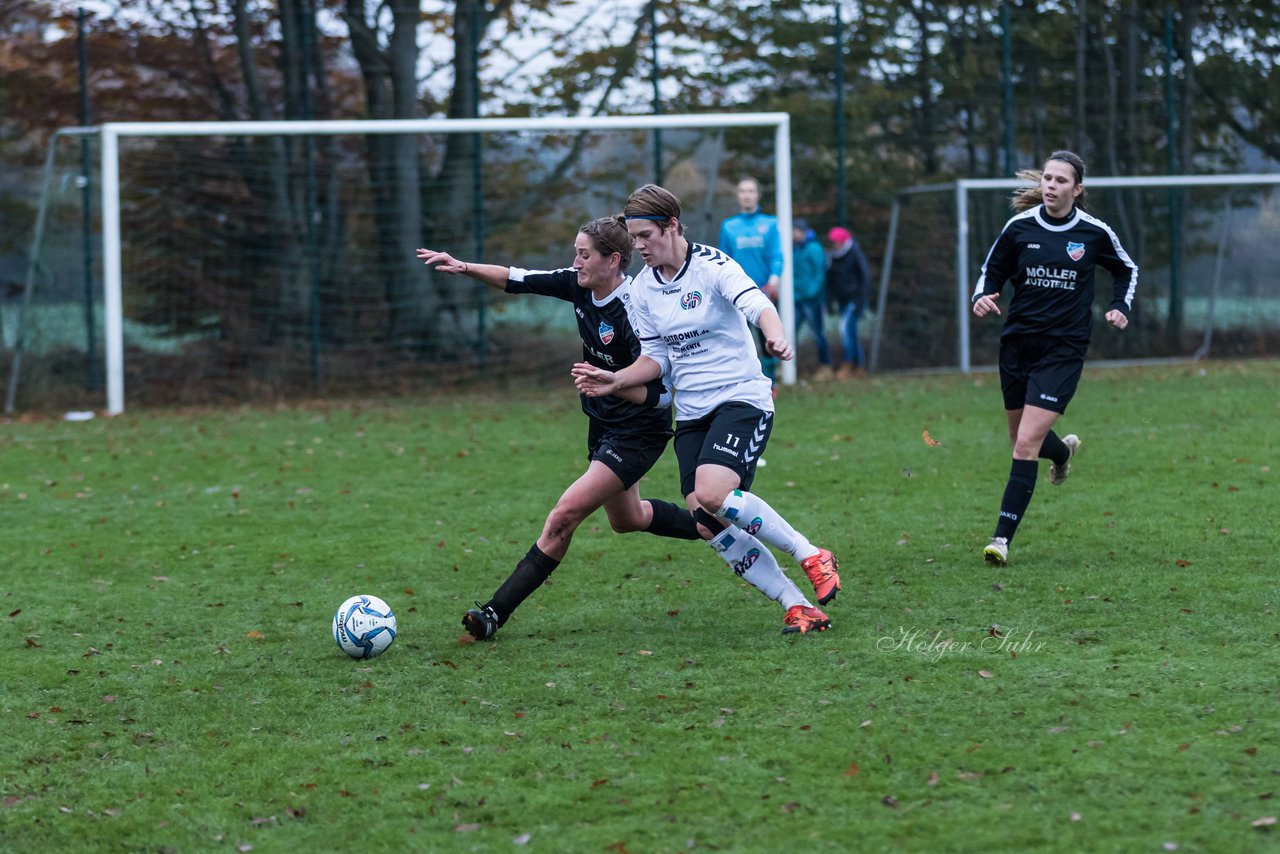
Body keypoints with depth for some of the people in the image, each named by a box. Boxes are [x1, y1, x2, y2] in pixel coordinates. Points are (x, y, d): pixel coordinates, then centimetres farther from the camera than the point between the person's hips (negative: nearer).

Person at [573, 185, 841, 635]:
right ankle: (798, 607, -3)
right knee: (709, 527, -10)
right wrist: (615, 380, -3)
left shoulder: (712, 265, -12)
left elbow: (758, 306, -28)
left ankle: (811, 556, -11)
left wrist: (775, 337, -49)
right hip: (691, 414, 6)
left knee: (712, 494, -29)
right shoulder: (643, 288, 7)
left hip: (742, 398, -6)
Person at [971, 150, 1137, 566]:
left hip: (1063, 348, -3)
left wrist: (1120, 307, -1)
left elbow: (1127, 270, 15)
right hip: (1018, 341, 3)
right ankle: (1063, 450, 53)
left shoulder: (1094, 233, -4)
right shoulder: (1019, 227, -3)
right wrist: (982, 297, -11)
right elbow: (991, 272, 9)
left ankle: (1002, 537, -11)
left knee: (1027, 443, -14)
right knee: (1021, 441, 15)